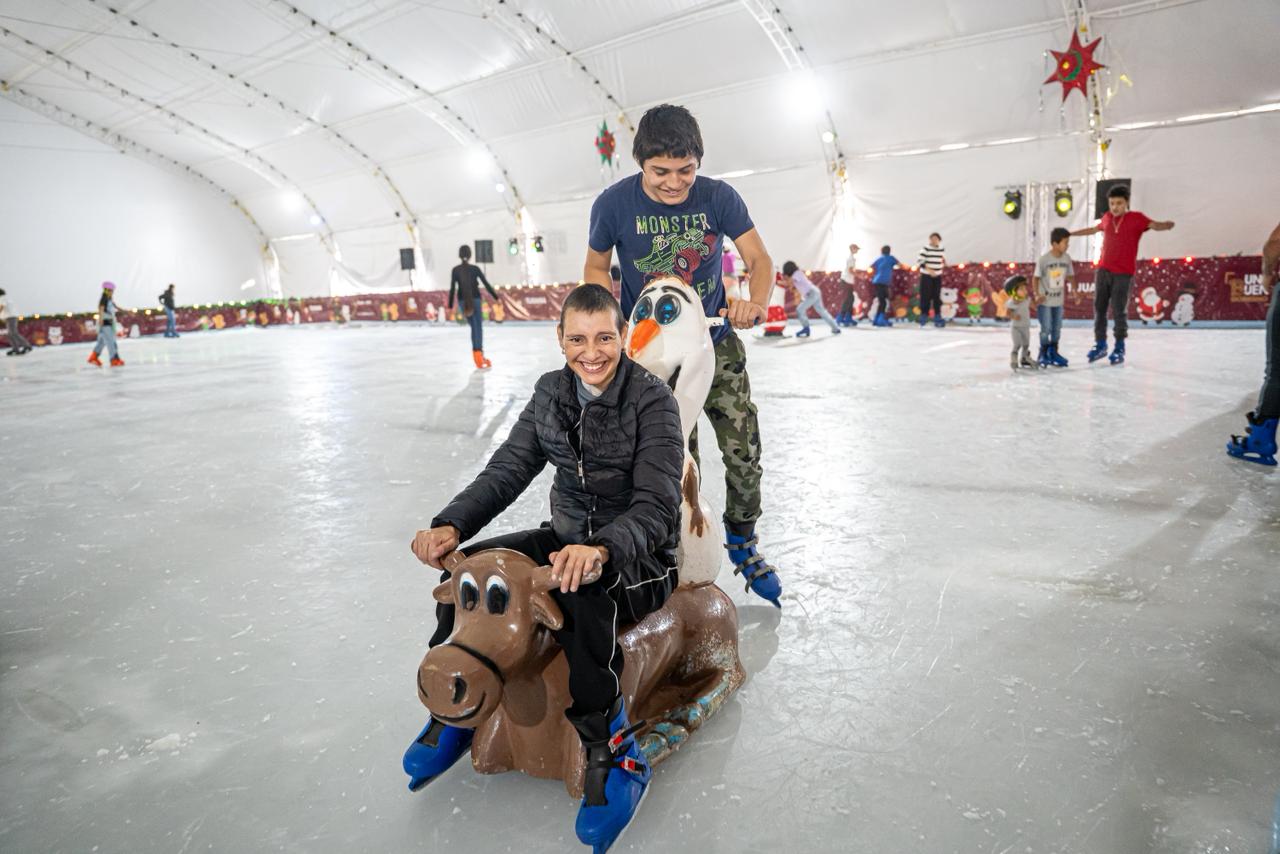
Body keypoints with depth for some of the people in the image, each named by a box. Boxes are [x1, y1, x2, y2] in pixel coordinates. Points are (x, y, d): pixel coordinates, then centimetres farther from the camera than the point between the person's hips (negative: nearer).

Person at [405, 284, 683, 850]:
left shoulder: (652, 400, -17)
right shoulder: (551, 394, 1)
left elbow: (657, 506, -25)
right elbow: (507, 470, -2)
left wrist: (601, 550, -45)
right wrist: (451, 525, -20)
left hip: (640, 556, -6)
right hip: (567, 538, 6)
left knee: (578, 599, -37)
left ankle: (613, 754, -16)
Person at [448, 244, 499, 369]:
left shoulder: (455, 270, -3)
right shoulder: (475, 268, -7)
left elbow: (452, 288, -4)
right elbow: (486, 284, -5)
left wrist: (450, 305, 3)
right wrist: (496, 297, 5)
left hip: (462, 301, 2)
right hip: (476, 299, -2)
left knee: (474, 327, 14)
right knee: (478, 326, 2)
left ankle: (479, 354, 11)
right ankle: (479, 353, -9)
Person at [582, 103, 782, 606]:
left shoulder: (718, 198, -9)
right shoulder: (614, 204, -11)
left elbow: (759, 260, -9)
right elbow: (595, 267, 2)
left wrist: (755, 301, -31)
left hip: (716, 342, 2)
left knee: (744, 453, 0)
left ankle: (741, 540, 25)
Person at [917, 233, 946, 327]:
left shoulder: (942, 249, 7)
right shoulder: (925, 248, -9)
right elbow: (921, 261, -15)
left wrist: (944, 261, -2)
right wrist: (929, 270, -25)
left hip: (937, 276, 5)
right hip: (926, 276, -5)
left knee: (937, 296, 5)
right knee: (926, 297, -6)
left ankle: (937, 318, 9)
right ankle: (923, 317, 1)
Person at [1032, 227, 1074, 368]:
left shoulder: (1067, 258, -2)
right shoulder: (1044, 259, -15)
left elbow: (1070, 276, 8)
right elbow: (1036, 278, -10)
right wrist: (1037, 294, -19)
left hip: (1059, 300, 5)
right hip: (1045, 300, -5)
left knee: (1057, 328, 12)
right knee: (1046, 329, 0)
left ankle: (1053, 352, 25)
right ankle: (1043, 355, 14)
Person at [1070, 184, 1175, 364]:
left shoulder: (1137, 217, -3)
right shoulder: (1107, 218, 10)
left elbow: (1156, 225, -18)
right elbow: (1094, 229, 30)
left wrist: (1166, 225, -41)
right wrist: (1070, 233, 39)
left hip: (1123, 273, -5)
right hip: (1103, 270, 5)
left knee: (1119, 310, -4)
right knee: (1099, 307, 8)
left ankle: (1120, 348, 8)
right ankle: (1100, 344, 20)